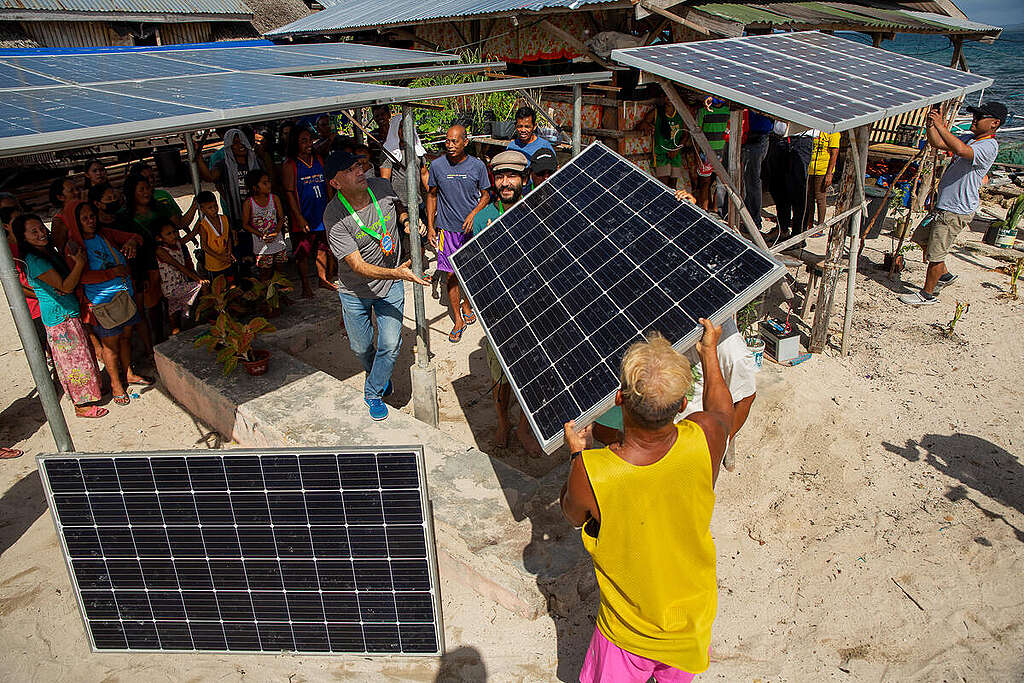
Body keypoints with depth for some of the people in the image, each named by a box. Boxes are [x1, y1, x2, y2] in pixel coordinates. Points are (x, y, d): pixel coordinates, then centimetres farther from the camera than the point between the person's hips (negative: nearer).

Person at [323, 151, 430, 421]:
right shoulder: (335, 217, -25)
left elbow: (401, 210, 15)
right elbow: (358, 266, -30)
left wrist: (408, 219, -9)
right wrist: (398, 273, -43)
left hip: (391, 286, 2)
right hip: (356, 292, -2)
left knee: (391, 345, -3)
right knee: (361, 348, 15)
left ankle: (373, 393, 22)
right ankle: (378, 376, 49)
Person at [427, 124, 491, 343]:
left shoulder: (477, 166, -5)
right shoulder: (437, 166, -5)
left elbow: (485, 195, 5)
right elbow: (431, 195, 6)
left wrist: (473, 215, -13)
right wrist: (430, 227, 3)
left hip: (472, 227, 1)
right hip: (447, 229, 0)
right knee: (452, 275, 0)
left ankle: (466, 305, 37)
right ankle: (458, 320, 10)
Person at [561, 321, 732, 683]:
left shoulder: (589, 474, -36)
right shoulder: (703, 440, -30)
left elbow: (572, 514, -9)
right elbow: (721, 406, -2)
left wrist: (576, 452, 3)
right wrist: (709, 351, 12)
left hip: (630, 632, -2)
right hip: (693, 619, 3)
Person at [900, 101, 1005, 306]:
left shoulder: (989, 146, -19)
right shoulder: (969, 138, 10)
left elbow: (961, 150, -39)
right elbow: (937, 143, 12)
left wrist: (940, 125, -34)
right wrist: (931, 125, -6)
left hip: (957, 211, -10)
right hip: (942, 204, 10)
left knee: (935, 254, -2)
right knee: (922, 238, 23)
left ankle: (927, 294, 14)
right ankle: (944, 275, 39)